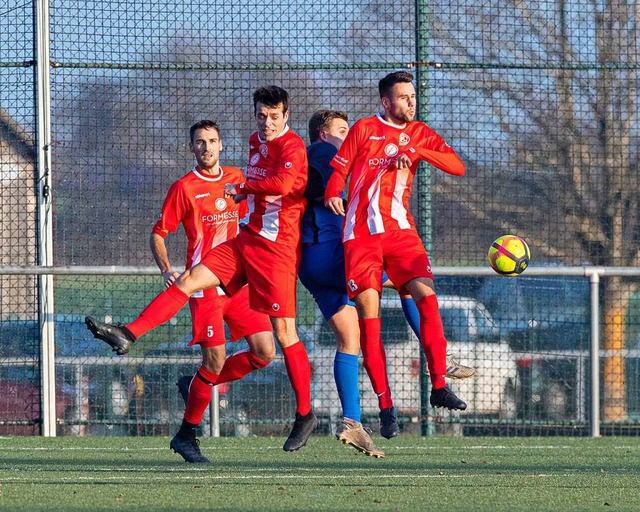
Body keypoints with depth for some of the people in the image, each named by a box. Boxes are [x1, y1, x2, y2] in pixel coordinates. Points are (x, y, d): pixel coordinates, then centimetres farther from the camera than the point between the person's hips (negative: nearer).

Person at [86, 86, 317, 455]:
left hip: (278, 248, -8)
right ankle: (127, 335, -3)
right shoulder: (256, 143, 14)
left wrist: (242, 187, -18)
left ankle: (305, 415, 2)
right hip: (247, 239, 8)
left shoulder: (292, 146, -14)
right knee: (188, 281, -1)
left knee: (284, 332, -6)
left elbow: (283, 183, -33)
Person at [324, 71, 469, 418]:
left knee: (426, 296, -17)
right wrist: (332, 194, -12)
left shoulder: (419, 134, 14)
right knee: (368, 310, -8)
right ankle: (384, 403, -5)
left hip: (399, 229, 2)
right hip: (361, 233, -2)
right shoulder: (364, 129, 10)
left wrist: (417, 152, -9)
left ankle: (439, 386, -14)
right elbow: (339, 170, 9)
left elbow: (457, 166, 3)